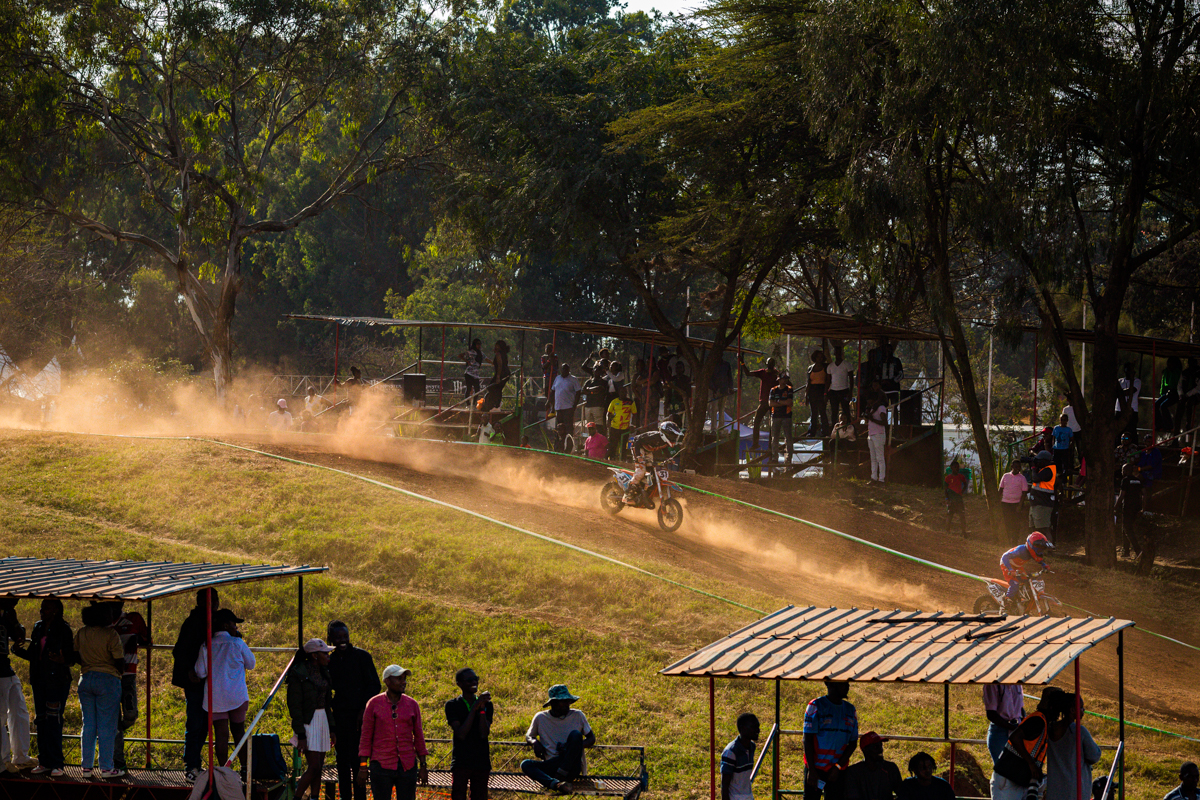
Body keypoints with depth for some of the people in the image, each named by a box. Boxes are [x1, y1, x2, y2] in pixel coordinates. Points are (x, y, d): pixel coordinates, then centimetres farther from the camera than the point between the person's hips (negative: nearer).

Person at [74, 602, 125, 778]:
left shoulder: (81, 633, 3)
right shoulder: (110, 634, -13)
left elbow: (76, 657, 10)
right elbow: (119, 662, -10)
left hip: (85, 679, 5)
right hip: (108, 679, -5)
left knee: (88, 724, 10)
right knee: (107, 725, 0)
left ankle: (87, 767, 11)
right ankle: (106, 767, 2)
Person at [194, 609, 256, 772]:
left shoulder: (206, 646, 0)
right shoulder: (237, 643, -6)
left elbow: (200, 673, -1)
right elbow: (251, 664, 7)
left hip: (215, 696, 1)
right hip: (237, 695, -1)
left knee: (221, 733, 1)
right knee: (239, 730, 13)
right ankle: (245, 767, 15)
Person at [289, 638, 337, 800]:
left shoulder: (323, 672, 11)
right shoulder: (299, 674, -13)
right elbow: (294, 706, -14)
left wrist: (331, 728, 14)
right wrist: (300, 735, -18)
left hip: (322, 720, 8)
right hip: (308, 722, -8)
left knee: (318, 767, 6)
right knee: (314, 767, -12)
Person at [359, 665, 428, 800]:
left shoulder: (412, 705, 5)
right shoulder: (374, 704, -1)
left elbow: (418, 737, 11)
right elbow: (366, 737, 2)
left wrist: (423, 766, 9)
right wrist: (363, 767, -2)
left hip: (408, 767, 2)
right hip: (381, 766, -2)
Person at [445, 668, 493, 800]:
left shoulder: (487, 704, 7)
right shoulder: (452, 705, -1)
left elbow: (484, 733, -6)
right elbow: (460, 734, -14)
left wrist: (482, 709, -15)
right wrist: (474, 708, -16)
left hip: (482, 763, 3)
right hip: (460, 763, -3)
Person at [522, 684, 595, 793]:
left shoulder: (577, 716, 6)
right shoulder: (540, 718, 7)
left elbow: (591, 738, 10)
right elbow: (528, 736, 22)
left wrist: (575, 746, -11)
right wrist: (534, 742, -4)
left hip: (572, 767, -1)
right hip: (551, 766, 1)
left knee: (576, 734, -25)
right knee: (525, 764, -27)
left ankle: (561, 774, -32)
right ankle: (555, 783, -53)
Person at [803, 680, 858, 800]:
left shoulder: (850, 710, 9)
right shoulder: (816, 706, -3)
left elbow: (853, 742, 9)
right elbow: (807, 739, -6)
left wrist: (838, 767, -4)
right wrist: (811, 770, -12)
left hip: (838, 770, 4)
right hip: (815, 767, -4)